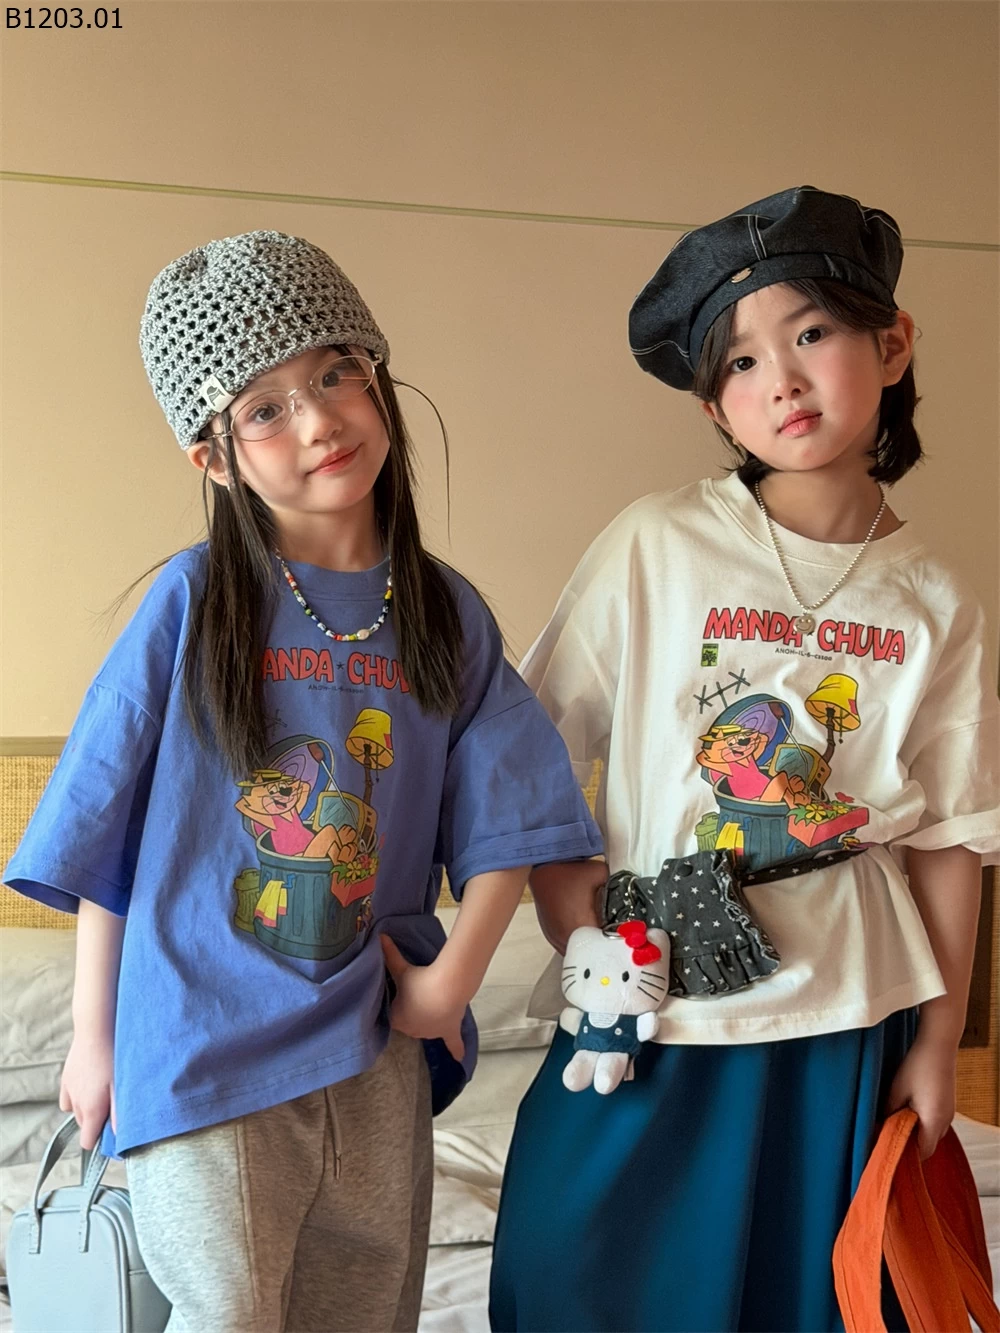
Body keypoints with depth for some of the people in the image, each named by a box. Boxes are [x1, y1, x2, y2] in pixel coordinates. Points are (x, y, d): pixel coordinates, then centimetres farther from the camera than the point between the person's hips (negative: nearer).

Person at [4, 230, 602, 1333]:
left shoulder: (446, 617, 0)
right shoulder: (194, 602, -9)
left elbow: (506, 828, 4)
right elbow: (101, 830, -4)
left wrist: (450, 980, -8)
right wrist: (93, 1035, -1)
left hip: (377, 1053, 4)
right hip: (203, 1049, -3)